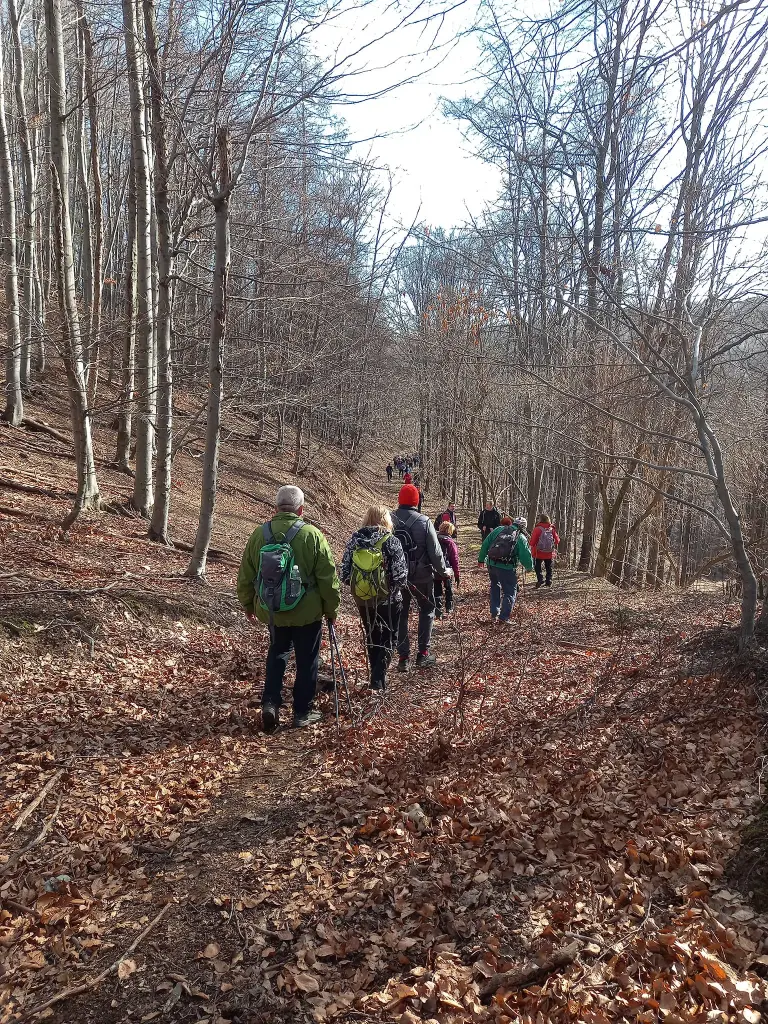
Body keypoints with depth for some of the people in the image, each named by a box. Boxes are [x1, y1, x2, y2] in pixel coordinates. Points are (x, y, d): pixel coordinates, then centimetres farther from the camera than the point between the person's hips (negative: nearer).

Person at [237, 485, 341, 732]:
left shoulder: (259, 534, -3)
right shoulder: (311, 535, -14)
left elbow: (246, 575, 6)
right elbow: (328, 577, -10)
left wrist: (248, 604, 21)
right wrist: (332, 608, 4)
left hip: (272, 611, 4)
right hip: (307, 612, -3)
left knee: (277, 653, 24)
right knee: (307, 661, 12)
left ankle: (270, 703, 12)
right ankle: (302, 712, 20)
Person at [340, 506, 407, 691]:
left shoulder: (354, 540, -5)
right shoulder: (391, 542, -14)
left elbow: (344, 573, -4)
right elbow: (400, 575, -15)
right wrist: (398, 586, 6)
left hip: (362, 598, 3)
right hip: (388, 599, -3)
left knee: (372, 636, 22)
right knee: (389, 637, 13)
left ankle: (376, 675, 32)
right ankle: (379, 678, 3)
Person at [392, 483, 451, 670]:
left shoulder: (390, 521, -7)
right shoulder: (424, 522, -14)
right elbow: (435, 551, -11)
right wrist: (443, 571, 5)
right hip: (421, 576, -2)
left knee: (401, 614, 13)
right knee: (427, 611, 17)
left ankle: (403, 657, 13)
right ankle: (423, 654, 15)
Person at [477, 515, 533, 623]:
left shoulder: (497, 530, 11)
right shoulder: (520, 537, 2)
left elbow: (485, 544, 11)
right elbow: (525, 556, -2)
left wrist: (481, 559, 20)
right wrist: (530, 566, 16)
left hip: (492, 564, 4)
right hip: (507, 568, -4)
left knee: (495, 587, 25)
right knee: (510, 592, 9)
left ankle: (494, 614, 25)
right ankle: (504, 618, 2)